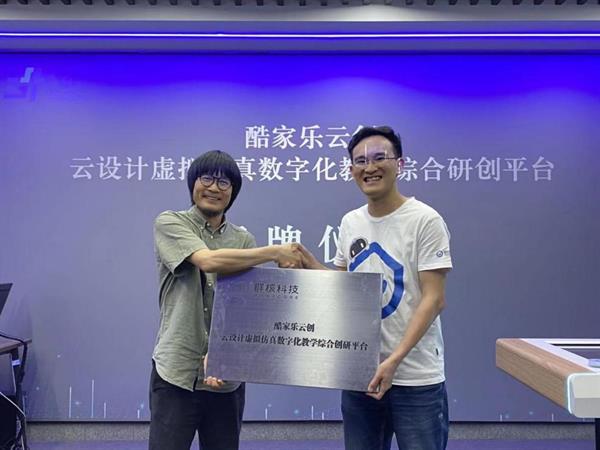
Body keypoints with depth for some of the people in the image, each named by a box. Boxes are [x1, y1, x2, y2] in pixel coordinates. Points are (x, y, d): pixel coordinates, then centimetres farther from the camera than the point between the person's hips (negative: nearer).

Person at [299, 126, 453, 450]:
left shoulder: (425, 220, -12)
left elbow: (433, 299, -15)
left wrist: (394, 359, -23)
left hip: (416, 378, -5)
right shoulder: (349, 222, 7)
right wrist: (308, 263, 2)